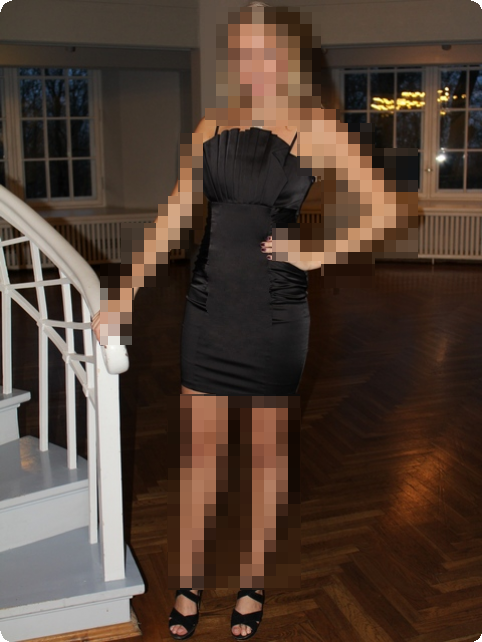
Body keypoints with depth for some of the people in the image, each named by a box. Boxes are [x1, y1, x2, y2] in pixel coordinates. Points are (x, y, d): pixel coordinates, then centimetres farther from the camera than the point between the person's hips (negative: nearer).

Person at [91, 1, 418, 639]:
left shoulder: (316, 129, -3)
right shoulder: (212, 128, 6)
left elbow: (388, 209, -4)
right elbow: (172, 220, 5)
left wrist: (318, 253, -11)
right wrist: (123, 298, 2)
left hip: (275, 315, -3)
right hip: (209, 307, 3)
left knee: (265, 455, 9)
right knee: (200, 450, 9)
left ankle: (252, 585, 28)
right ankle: (189, 586, 25)